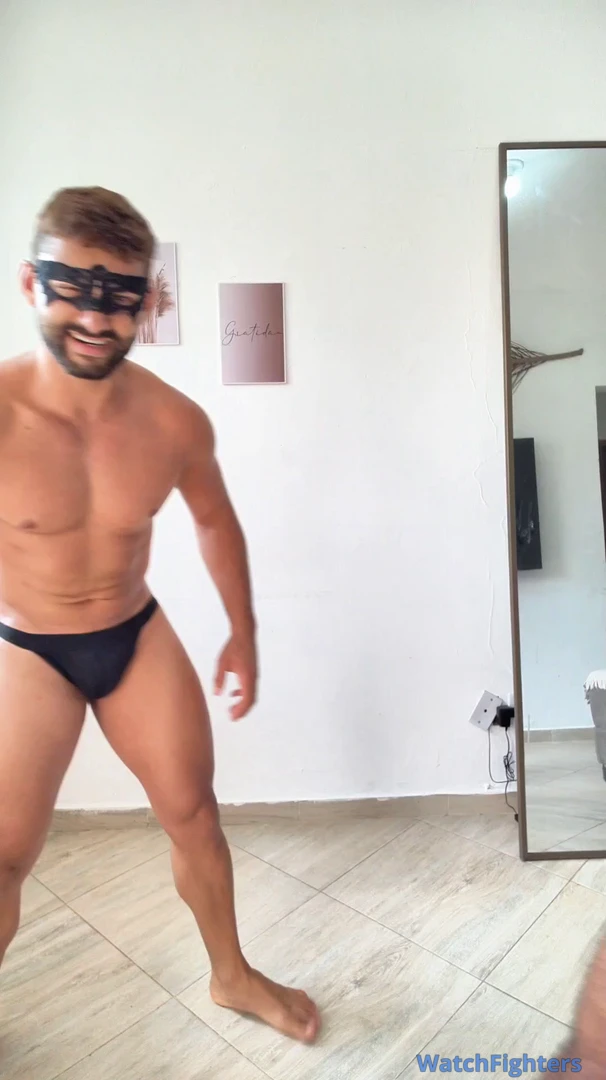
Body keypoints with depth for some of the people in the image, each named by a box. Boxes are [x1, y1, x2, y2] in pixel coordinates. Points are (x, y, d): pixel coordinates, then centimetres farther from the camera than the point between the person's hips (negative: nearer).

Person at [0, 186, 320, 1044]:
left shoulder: (175, 422, -15)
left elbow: (214, 519, 4)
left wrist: (243, 631, 10)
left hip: (138, 636, 3)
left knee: (194, 814, 15)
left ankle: (232, 975, 42)